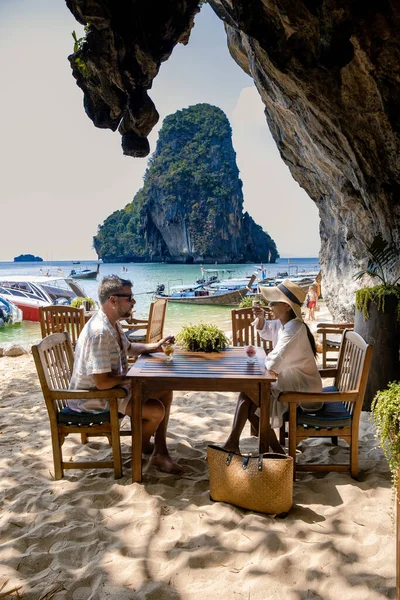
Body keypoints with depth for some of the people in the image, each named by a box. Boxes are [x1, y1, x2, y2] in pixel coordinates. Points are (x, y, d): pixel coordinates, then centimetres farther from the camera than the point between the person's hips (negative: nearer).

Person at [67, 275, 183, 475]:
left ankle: (160, 453, 9)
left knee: (164, 391, 6)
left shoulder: (112, 323, 1)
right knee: (156, 410, -19)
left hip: (113, 386, 10)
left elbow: (127, 348, 21)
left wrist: (155, 346, 4)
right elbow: (102, 382, -33)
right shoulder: (100, 332, -31)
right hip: (93, 397, -10)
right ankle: (141, 447, 14)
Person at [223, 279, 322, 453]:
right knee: (246, 391, 2)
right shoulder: (281, 323, 3)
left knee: (254, 410, -9)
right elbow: (265, 331, 27)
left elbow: (273, 363, -33)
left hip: (303, 387, -9)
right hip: (288, 380, 9)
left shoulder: (294, 328, -25)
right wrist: (260, 318, 5)